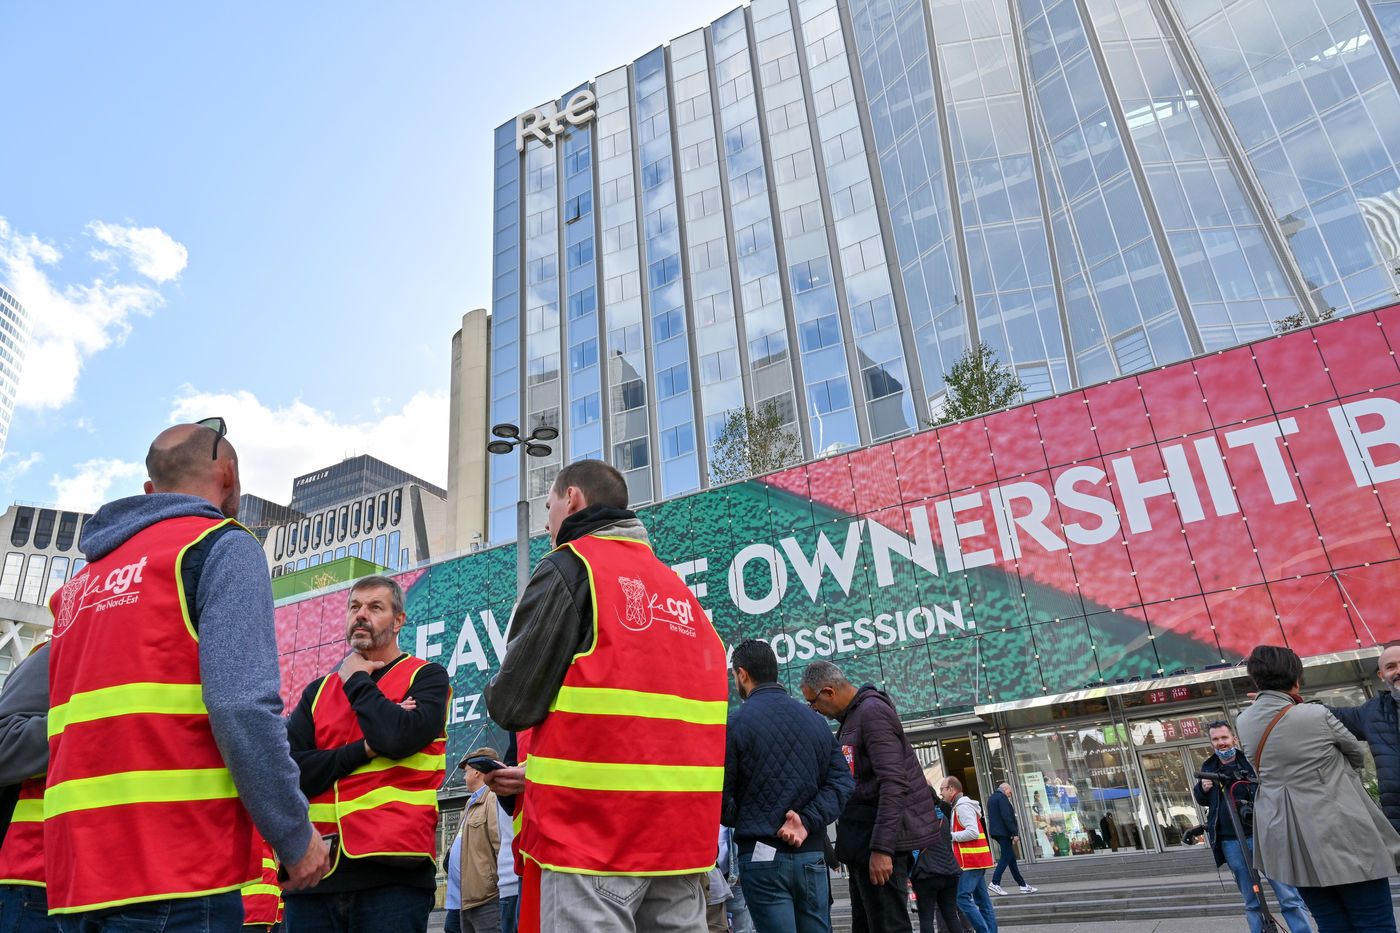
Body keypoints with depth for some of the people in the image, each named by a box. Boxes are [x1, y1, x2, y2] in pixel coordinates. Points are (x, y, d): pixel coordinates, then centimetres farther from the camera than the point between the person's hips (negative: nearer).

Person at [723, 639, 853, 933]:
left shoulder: (735, 723, -6)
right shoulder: (816, 720, 10)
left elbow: (720, 795, -9)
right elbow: (842, 780, 2)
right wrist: (807, 821, -8)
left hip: (762, 855, -4)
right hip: (812, 855, 5)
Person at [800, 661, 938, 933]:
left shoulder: (872, 712, -15)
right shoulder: (850, 718, 15)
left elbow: (893, 783, -23)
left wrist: (881, 848, -26)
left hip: (880, 838, -10)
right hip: (863, 839, 10)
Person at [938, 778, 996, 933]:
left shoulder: (962, 806, -12)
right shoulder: (958, 806, 20)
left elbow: (973, 832, -21)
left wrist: (950, 836, -13)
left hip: (970, 861, -11)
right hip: (977, 861, 11)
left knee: (962, 898, -14)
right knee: (982, 901, 9)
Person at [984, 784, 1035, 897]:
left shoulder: (991, 799, 21)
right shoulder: (1002, 797, -10)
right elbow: (1007, 817, -19)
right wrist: (1014, 833, -18)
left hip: (995, 831, 10)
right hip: (1003, 832, -10)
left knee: (1012, 858, 10)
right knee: (1006, 857, -8)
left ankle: (1023, 885, 12)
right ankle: (995, 883, -12)